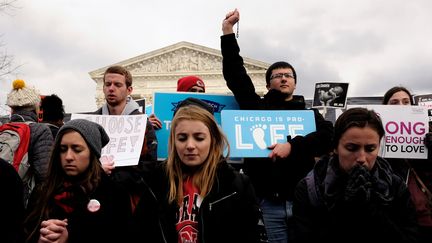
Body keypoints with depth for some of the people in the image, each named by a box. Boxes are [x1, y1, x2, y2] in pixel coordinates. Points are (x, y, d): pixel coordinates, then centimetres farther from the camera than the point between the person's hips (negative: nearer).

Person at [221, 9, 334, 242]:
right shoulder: (257, 107, 10)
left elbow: (330, 136, -6)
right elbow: (235, 75, 1)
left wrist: (293, 146, -19)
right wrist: (228, 33, -4)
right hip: (269, 201, -1)